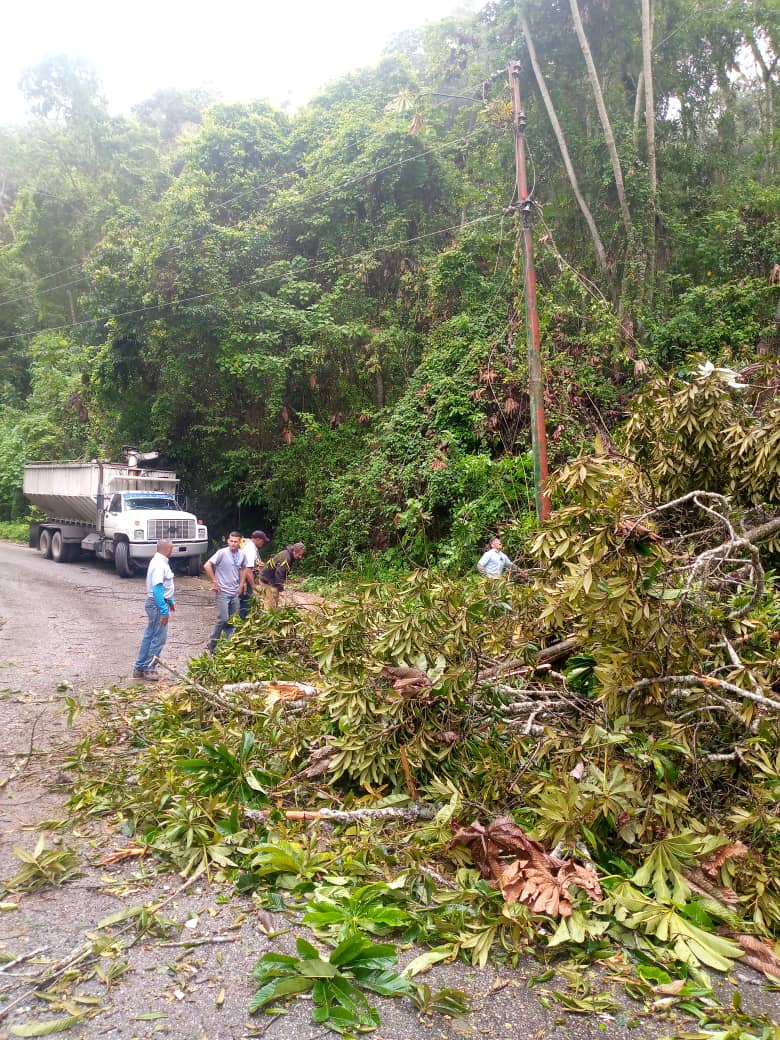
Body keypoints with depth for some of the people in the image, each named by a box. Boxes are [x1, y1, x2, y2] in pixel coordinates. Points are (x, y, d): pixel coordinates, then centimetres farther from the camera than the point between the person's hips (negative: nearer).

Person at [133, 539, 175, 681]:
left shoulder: (161, 562, 12)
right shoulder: (159, 565, -20)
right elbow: (157, 589, -25)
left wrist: (171, 600, 26)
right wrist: (164, 611, -26)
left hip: (157, 603, 10)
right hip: (158, 605, -10)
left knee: (149, 636, 15)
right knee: (159, 638, -3)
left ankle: (139, 668, 22)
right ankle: (149, 670, 5)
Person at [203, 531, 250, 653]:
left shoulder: (242, 554, 2)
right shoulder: (222, 552, -15)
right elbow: (207, 566, -15)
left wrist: (241, 584, 13)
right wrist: (214, 582, -13)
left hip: (235, 592, 6)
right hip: (223, 592, -6)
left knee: (233, 620, 10)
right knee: (223, 619, -9)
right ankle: (211, 645, 5)